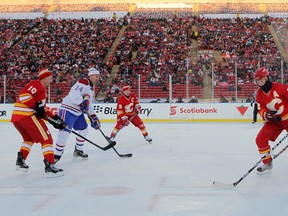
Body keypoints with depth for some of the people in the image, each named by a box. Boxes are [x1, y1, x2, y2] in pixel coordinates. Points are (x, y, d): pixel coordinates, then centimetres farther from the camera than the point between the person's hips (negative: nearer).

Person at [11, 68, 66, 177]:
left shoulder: (42, 90, 27)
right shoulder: (37, 84, -3)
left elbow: (43, 110, 25)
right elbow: (24, 95, -19)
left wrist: (54, 119, 17)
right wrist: (37, 105, -17)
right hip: (27, 116, -10)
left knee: (29, 138, 31)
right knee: (46, 139, -7)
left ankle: (20, 161, 28)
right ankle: (49, 166, -15)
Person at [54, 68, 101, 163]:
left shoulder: (91, 88, 18)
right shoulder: (83, 82, -14)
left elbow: (89, 105, 23)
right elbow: (74, 94, -29)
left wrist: (94, 117, 17)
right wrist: (83, 103, -28)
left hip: (78, 112, 10)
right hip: (68, 110, -10)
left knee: (84, 129, 18)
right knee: (65, 132, -19)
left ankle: (78, 151, 33)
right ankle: (57, 155, -12)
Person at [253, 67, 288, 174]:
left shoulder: (279, 87, -19)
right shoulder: (259, 95, -2)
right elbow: (261, 110, -2)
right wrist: (266, 115, -25)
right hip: (274, 120, 4)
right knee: (260, 139, -9)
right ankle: (267, 163, 6)